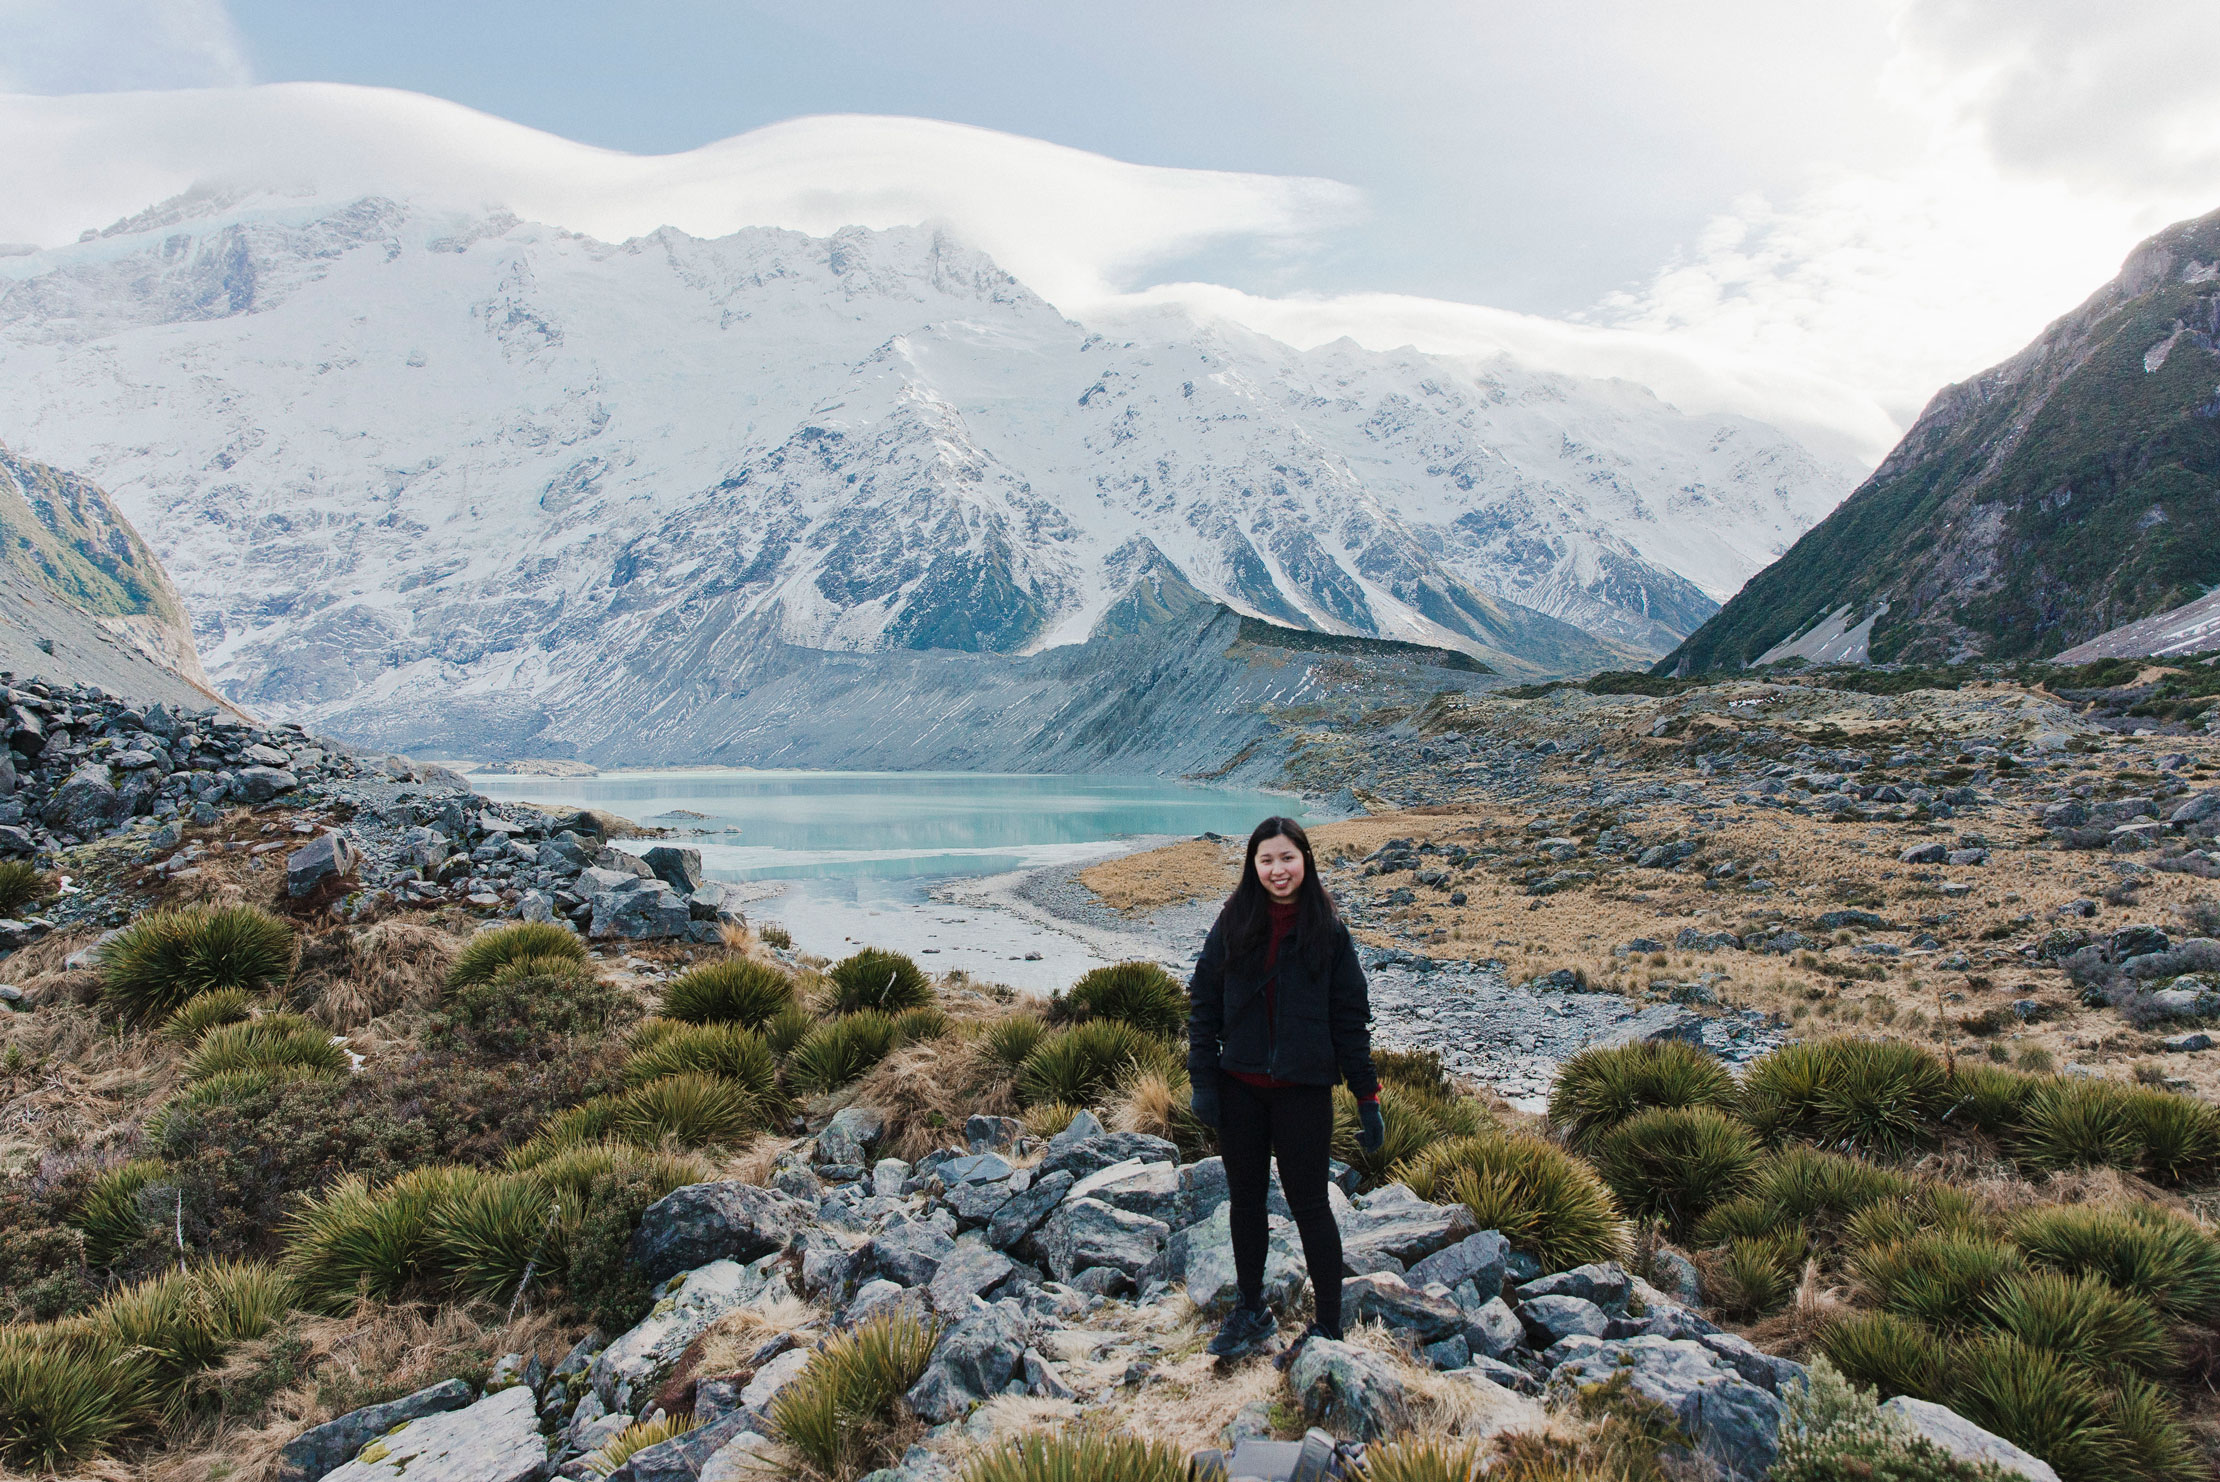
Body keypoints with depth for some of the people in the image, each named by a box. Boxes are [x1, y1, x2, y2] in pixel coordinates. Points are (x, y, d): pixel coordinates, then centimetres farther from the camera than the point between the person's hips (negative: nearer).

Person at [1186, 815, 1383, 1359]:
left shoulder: (1327, 929, -5)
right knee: (1245, 1198, 15)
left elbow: (1351, 1017, -2)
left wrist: (1368, 1099, -3)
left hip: (1304, 1088, -3)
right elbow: (1203, 1002, 3)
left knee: (1308, 1203, 5)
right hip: (1239, 1086, 3)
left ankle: (1328, 1324, 22)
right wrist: (1202, 1079, -4)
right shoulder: (1233, 924, -1)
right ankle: (1251, 1311, 33)